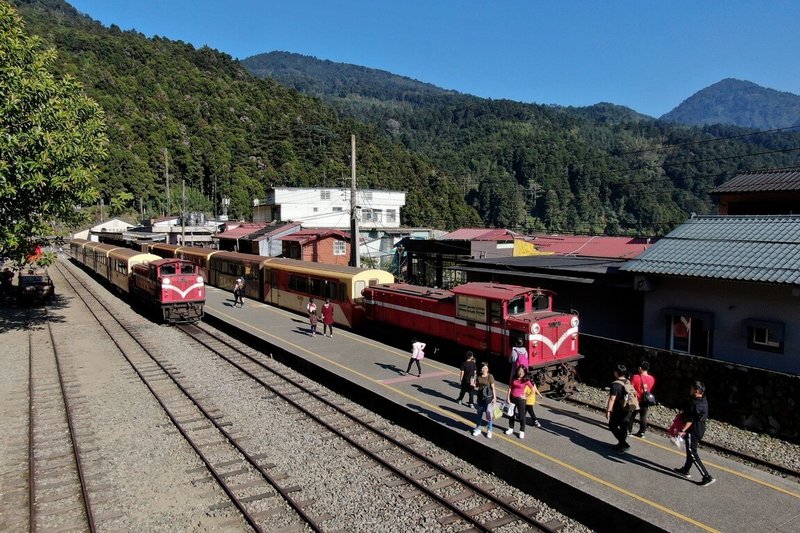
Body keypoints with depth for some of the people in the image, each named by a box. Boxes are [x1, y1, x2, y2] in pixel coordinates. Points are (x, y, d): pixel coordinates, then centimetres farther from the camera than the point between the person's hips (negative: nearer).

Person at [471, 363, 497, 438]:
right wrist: (473, 384, -9)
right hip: (480, 397, 5)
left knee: (489, 414, -1)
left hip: (488, 397, -5)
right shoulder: (479, 376, 0)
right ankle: (478, 429, 29)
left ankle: (489, 431, 14)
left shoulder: (490, 376, -12)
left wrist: (494, 397, -13)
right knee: (479, 413, 15)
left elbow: (493, 387, -10)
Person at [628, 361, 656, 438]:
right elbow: (652, 390, 6)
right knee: (643, 417, 12)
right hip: (645, 402, 4)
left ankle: (629, 430, 13)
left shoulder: (636, 377, -18)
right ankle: (642, 432, 17)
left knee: (631, 416, 8)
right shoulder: (652, 379, -3)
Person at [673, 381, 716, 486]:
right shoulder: (703, 399, 2)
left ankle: (707, 477, -2)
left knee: (692, 453, -1)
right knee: (691, 451, 22)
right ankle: (685, 470, 36)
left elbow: (690, 420, -24)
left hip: (693, 431, -10)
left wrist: (682, 430, -18)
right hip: (700, 429, 10)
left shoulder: (694, 404, -25)